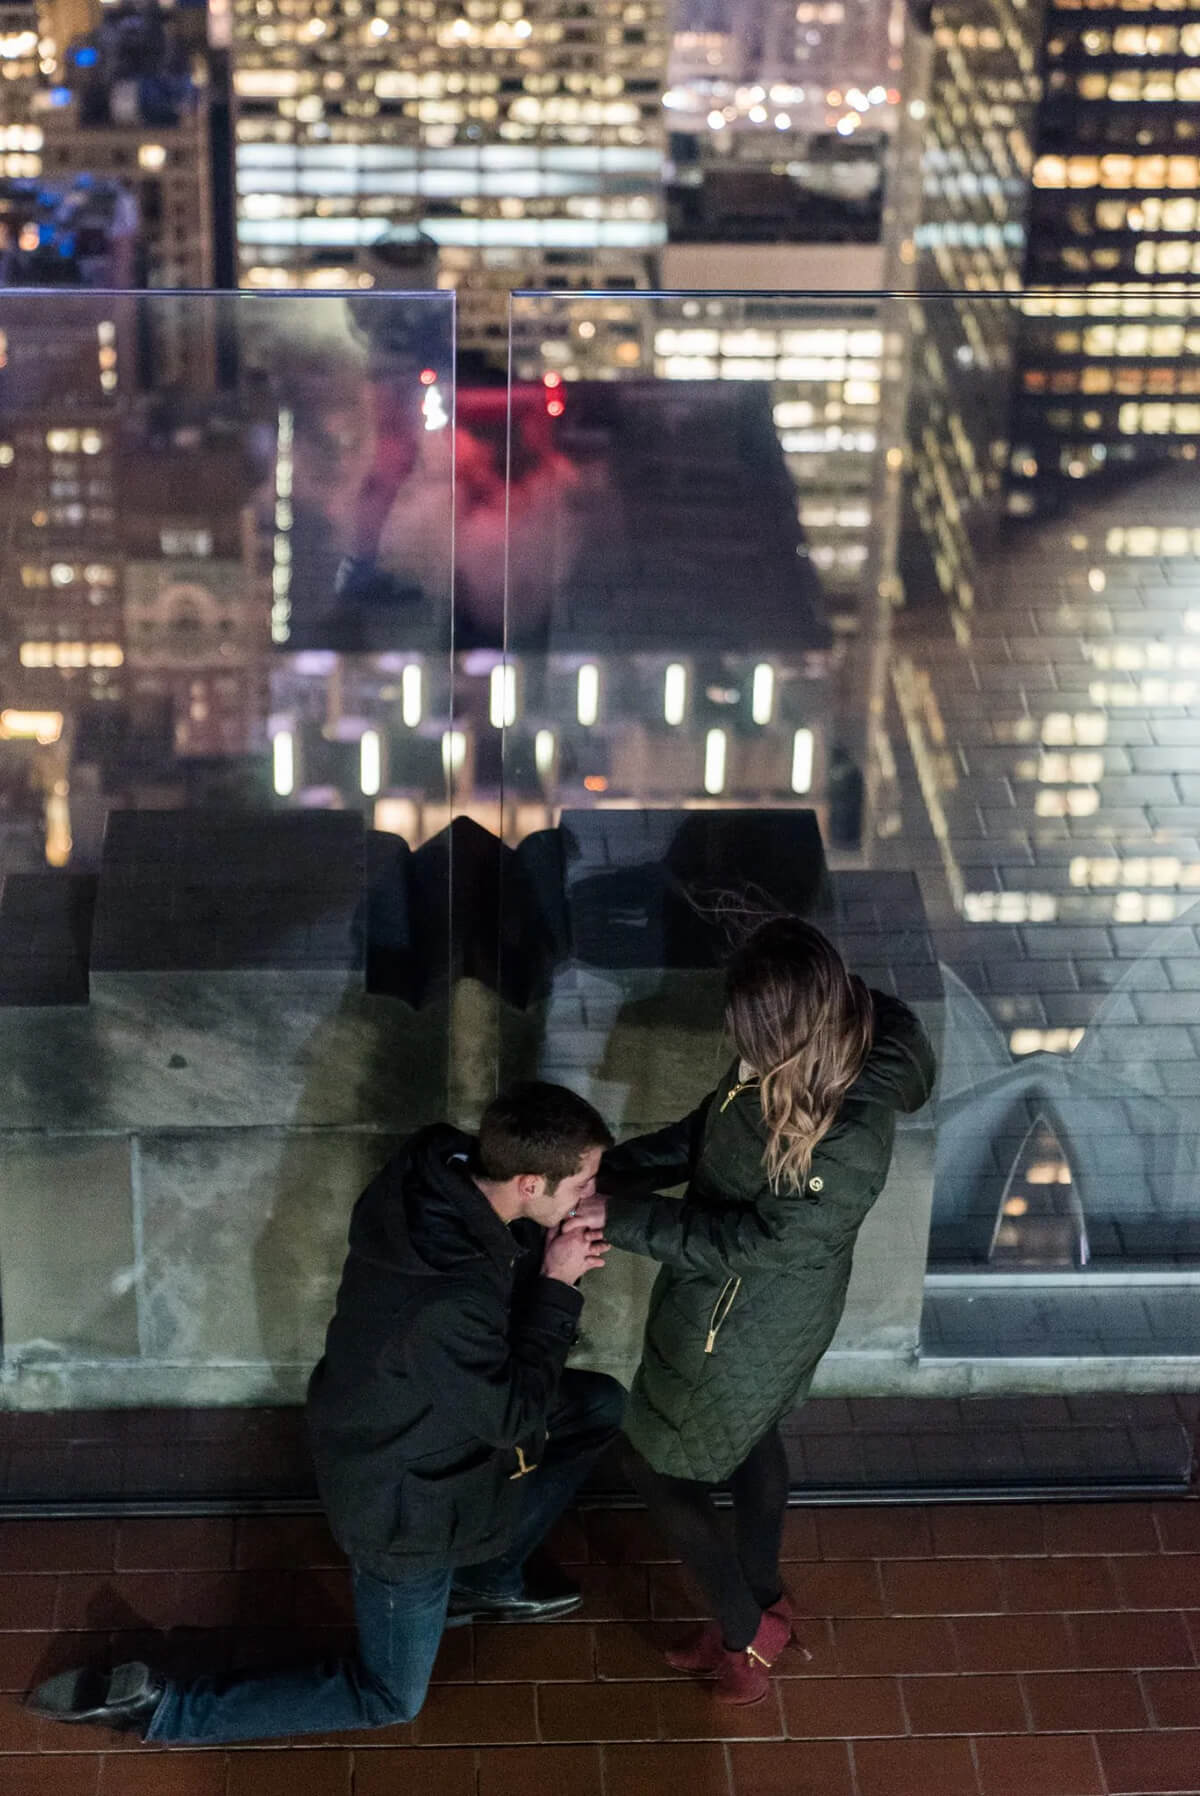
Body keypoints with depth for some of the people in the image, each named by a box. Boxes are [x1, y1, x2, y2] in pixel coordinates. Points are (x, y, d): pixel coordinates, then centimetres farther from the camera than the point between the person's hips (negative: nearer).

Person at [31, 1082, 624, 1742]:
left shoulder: (436, 1172, -20)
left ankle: (486, 1581, 30)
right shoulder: (448, 1305, -42)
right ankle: (157, 1708, 13)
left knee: (602, 1405, 15)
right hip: (404, 1501, -7)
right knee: (388, 1699, 13)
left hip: (402, 1416, 8)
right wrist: (558, 1287, -21)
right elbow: (515, 1419, -25)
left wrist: (547, 1247, -17)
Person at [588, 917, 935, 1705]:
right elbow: (707, 1132, -3)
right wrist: (606, 1171, -13)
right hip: (728, 1303, 8)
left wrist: (621, 1217, -31)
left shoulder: (849, 1143, -41)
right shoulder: (780, 1066, -18)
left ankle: (749, 1634, 35)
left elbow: (750, 1243, -33)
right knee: (748, 1437, 30)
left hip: (741, 1333, -8)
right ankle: (763, 1605, 55)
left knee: (661, 1469, 14)